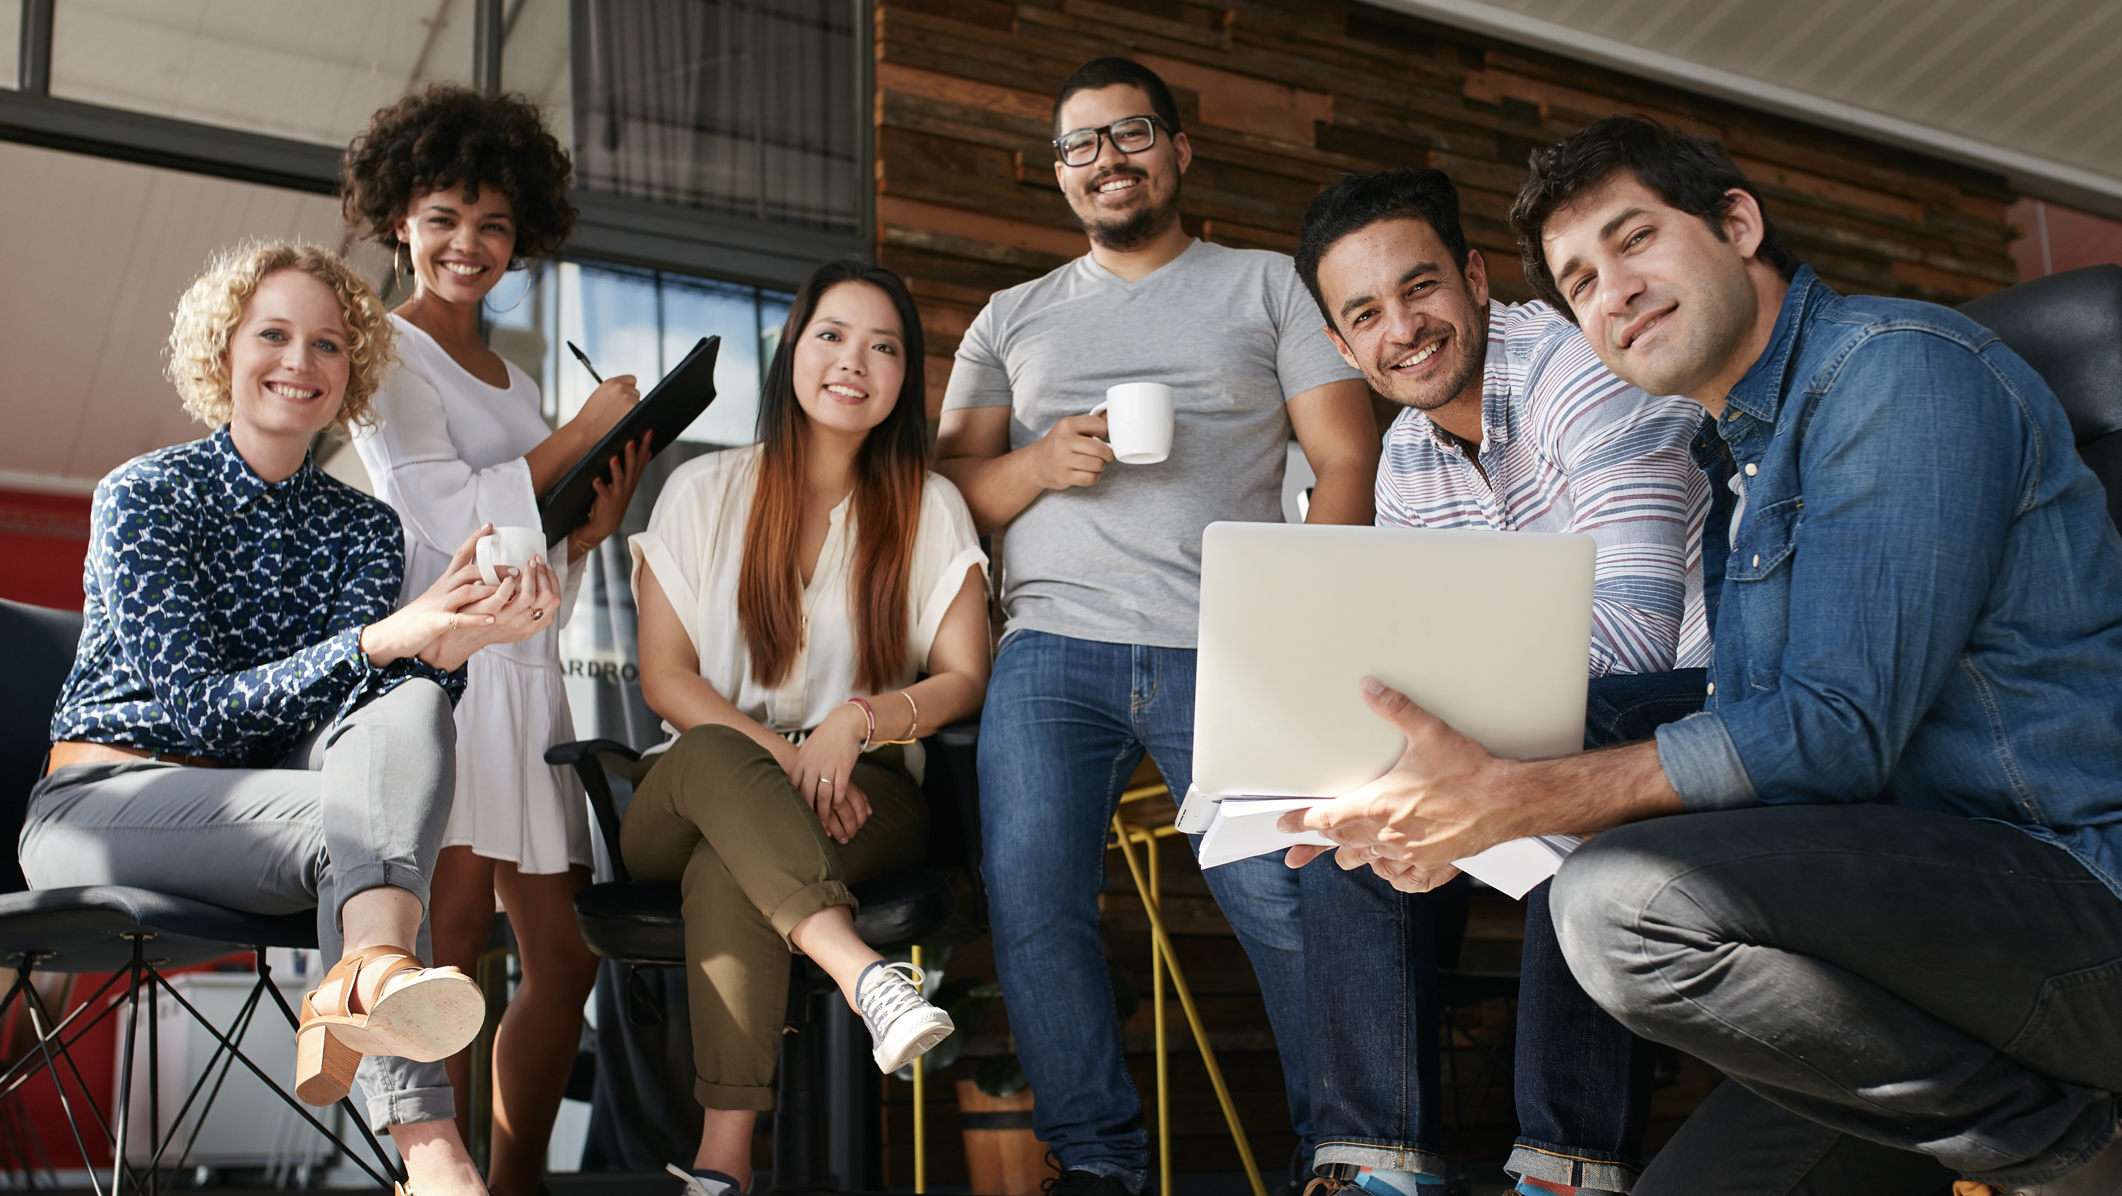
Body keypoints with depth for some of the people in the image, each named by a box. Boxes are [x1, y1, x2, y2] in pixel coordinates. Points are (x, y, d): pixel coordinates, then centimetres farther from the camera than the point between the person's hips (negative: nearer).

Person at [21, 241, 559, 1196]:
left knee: (411, 708, -28)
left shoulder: (363, 527, 10)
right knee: (351, 814, -34)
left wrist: (452, 636, -29)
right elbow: (195, 705, -16)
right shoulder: (144, 496, -4)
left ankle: (364, 982, -50)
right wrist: (384, 638, -30)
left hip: (258, 810, 4)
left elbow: (365, 701, -6)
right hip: (100, 801, -4)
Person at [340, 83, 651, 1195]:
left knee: (566, 953, 5)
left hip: (528, 668, 8)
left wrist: (601, 513, 2)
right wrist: (587, 426, -5)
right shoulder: (389, 352, 2)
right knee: (454, 913, -21)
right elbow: (447, 512, -10)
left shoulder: (509, 378, 23)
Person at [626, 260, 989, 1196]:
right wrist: (778, 755, -17)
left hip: (864, 796, -1)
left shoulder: (931, 508, 8)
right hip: (688, 802, 1)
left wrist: (860, 719, -19)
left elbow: (965, 679, 2)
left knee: (727, 866, -34)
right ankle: (864, 974, -51)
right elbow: (665, 679, 1)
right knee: (710, 755, -36)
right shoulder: (704, 491, 8)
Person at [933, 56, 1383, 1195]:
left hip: (1225, 656, -2)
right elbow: (950, 484, 16)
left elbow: (1348, 464, 6)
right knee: (1031, 905, -9)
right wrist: (1037, 466, -6)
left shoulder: (1269, 286, 14)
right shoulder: (1011, 319, 22)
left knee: (1289, 900, -14)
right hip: (1051, 649, 2)